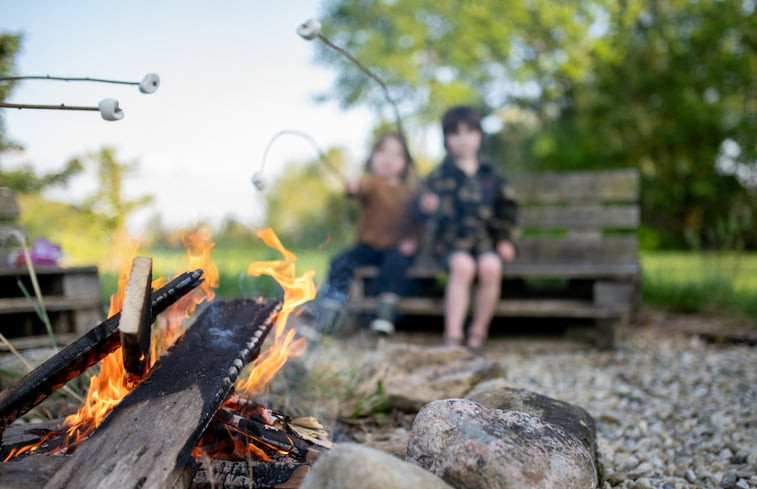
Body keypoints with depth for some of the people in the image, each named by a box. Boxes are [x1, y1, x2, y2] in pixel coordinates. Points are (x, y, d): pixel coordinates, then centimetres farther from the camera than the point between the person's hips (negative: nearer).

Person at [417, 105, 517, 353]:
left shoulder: (491, 177, 14)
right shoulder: (440, 175, 6)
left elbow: (506, 209, 18)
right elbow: (427, 199, -5)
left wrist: (505, 240, 6)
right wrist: (427, 206, -29)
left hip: (486, 241, 2)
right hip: (452, 242, -2)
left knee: (491, 267, -30)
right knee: (463, 266, -33)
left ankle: (478, 332, -13)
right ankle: (453, 335, -29)